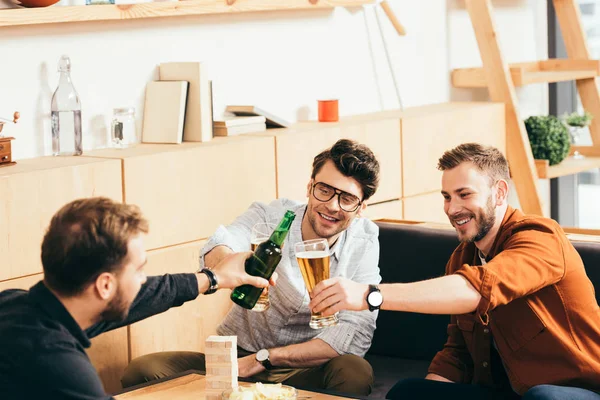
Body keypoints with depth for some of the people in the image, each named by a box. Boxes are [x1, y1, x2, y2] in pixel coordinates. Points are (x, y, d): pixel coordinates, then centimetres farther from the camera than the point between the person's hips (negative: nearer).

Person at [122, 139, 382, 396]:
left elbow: (357, 335, -16)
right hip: (237, 356, 1)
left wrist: (264, 359, -21)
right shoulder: (269, 215, -9)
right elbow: (215, 252, -30)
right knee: (141, 371, -21)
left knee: (356, 373, -33)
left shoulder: (364, 241, -7)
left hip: (305, 370, 0)